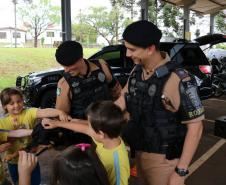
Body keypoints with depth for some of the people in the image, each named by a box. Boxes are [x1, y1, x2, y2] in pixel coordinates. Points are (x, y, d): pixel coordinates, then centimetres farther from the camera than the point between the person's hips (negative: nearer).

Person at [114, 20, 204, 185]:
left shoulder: (178, 80, -25)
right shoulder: (136, 71, -2)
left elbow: (195, 126, -20)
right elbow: (123, 100, 11)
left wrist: (181, 172, -18)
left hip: (163, 159, -7)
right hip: (139, 153, 7)